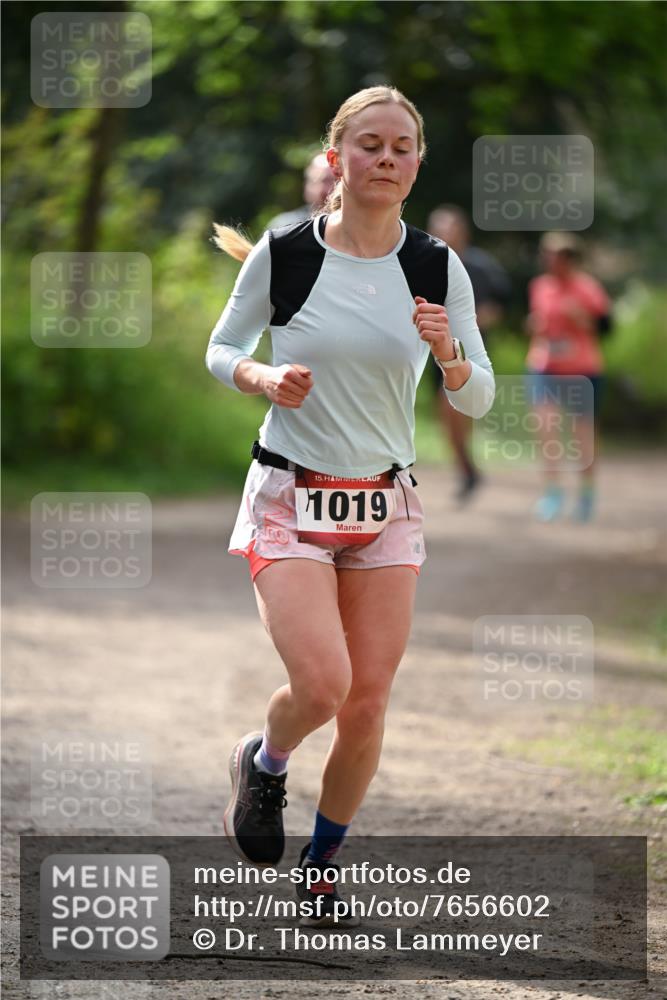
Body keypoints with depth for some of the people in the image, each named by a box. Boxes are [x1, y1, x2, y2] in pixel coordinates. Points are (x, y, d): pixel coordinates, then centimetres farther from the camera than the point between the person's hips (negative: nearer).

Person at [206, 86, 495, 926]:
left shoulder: (438, 270, -2)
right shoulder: (282, 254, -7)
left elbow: (478, 400, 2)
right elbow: (220, 351, 6)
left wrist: (448, 354, -19)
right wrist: (263, 376, -16)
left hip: (386, 506, 3)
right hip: (289, 501, -3)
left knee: (367, 704, 1)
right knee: (322, 685, -18)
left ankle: (322, 859, 24)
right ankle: (264, 764, 16)